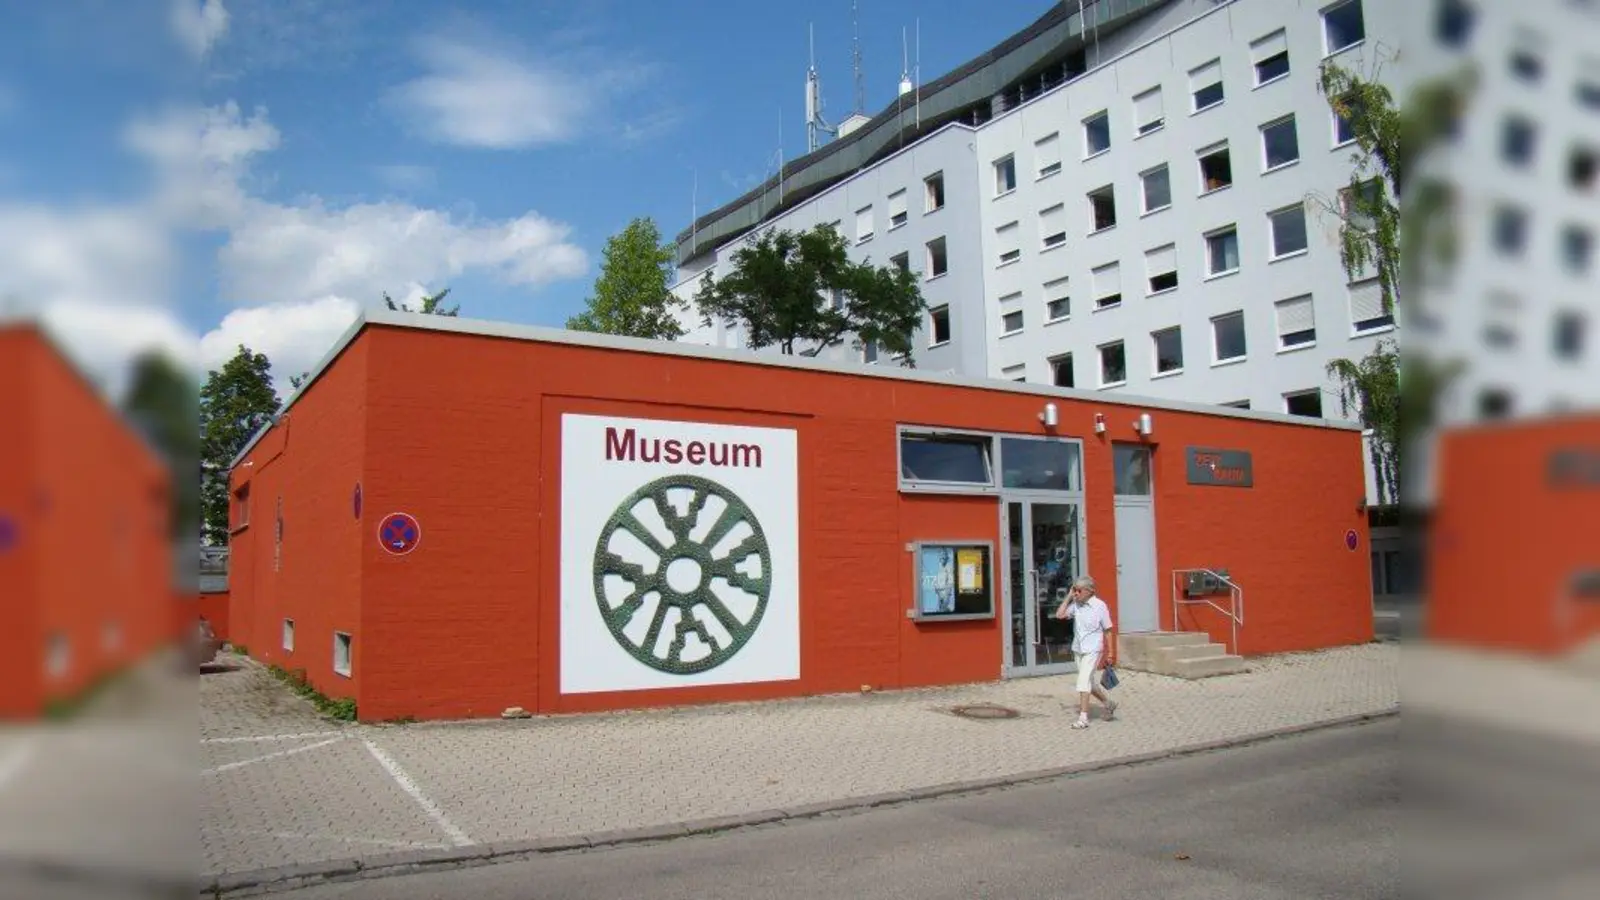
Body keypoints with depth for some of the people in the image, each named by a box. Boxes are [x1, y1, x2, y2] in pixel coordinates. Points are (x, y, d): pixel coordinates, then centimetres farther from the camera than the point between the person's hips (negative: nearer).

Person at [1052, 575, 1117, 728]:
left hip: (1092, 650, -6)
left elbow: (1108, 631, -5)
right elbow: (1059, 615, -5)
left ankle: (1083, 718, -9)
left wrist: (1110, 653, -5)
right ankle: (1109, 704, 38)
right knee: (1091, 683, 16)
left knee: (1084, 681, -12)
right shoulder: (1075, 605, 2)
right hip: (1078, 649, 6)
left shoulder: (1099, 606, -10)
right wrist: (1069, 597, -6)